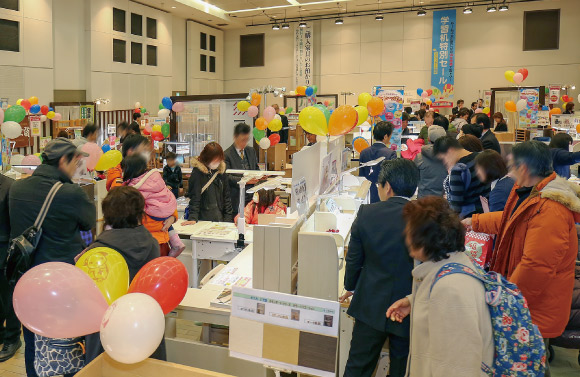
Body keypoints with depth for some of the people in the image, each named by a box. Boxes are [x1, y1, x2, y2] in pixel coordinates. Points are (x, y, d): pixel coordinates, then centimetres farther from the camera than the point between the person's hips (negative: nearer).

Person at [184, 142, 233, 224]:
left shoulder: (221, 171, 8)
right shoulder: (198, 172, -7)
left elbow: (226, 196, 10)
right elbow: (194, 196, -10)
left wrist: (228, 218, 3)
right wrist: (193, 218, -19)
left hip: (221, 218, 4)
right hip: (203, 219, -4)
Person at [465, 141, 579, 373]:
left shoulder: (549, 210, -30)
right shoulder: (527, 192, 3)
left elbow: (535, 266, -31)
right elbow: (508, 220, 25)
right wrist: (474, 222, 31)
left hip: (538, 310, -9)